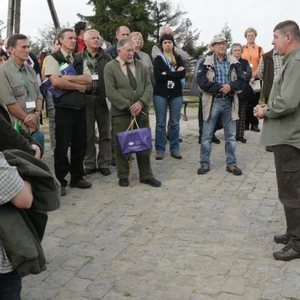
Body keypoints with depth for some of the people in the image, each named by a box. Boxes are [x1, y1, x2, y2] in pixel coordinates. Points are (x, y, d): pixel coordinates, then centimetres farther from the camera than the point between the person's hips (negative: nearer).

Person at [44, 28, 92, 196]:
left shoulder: (79, 60, 15)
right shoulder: (53, 58, -3)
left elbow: (89, 79, 0)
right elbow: (55, 81, -18)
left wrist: (68, 78, -13)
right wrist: (79, 86, -8)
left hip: (80, 107, 6)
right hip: (63, 108, -6)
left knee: (80, 144, 11)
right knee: (62, 146, 0)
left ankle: (77, 177, 25)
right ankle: (60, 181, 11)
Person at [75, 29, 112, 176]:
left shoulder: (107, 58, 7)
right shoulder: (77, 58, 4)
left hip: (103, 98, 1)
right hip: (85, 99, -1)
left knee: (105, 133, 5)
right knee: (87, 134, 5)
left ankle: (104, 164, 16)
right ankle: (89, 164, 15)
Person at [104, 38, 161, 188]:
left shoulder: (141, 65, 10)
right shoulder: (110, 67, -3)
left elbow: (148, 87, 4)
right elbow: (111, 92, -11)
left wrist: (141, 103, -13)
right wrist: (129, 106, -15)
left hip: (142, 111, 4)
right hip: (121, 113, -3)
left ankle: (146, 175, 18)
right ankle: (123, 176, 18)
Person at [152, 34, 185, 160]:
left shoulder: (178, 58, 10)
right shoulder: (158, 59, 3)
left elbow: (183, 74, -8)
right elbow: (157, 76, -13)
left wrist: (166, 73, -12)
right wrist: (175, 73, -11)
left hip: (176, 94, 2)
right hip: (160, 94, -2)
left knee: (175, 123, 5)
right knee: (160, 123, 0)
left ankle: (175, 149, 13)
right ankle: (160, 149, 8)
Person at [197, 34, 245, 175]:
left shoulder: (234, 62, 7)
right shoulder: (206, 62, -1)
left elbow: (242, 81, 1)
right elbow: (201, 82, -13)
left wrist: (230, 86, -18)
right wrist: (220, 88, -17)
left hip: (229, 102, 3)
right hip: (213, 102, -2)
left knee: (231, 135, 9)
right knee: (207, 135, 4)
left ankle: (231, 163, 19)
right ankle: (205, 163, 15)